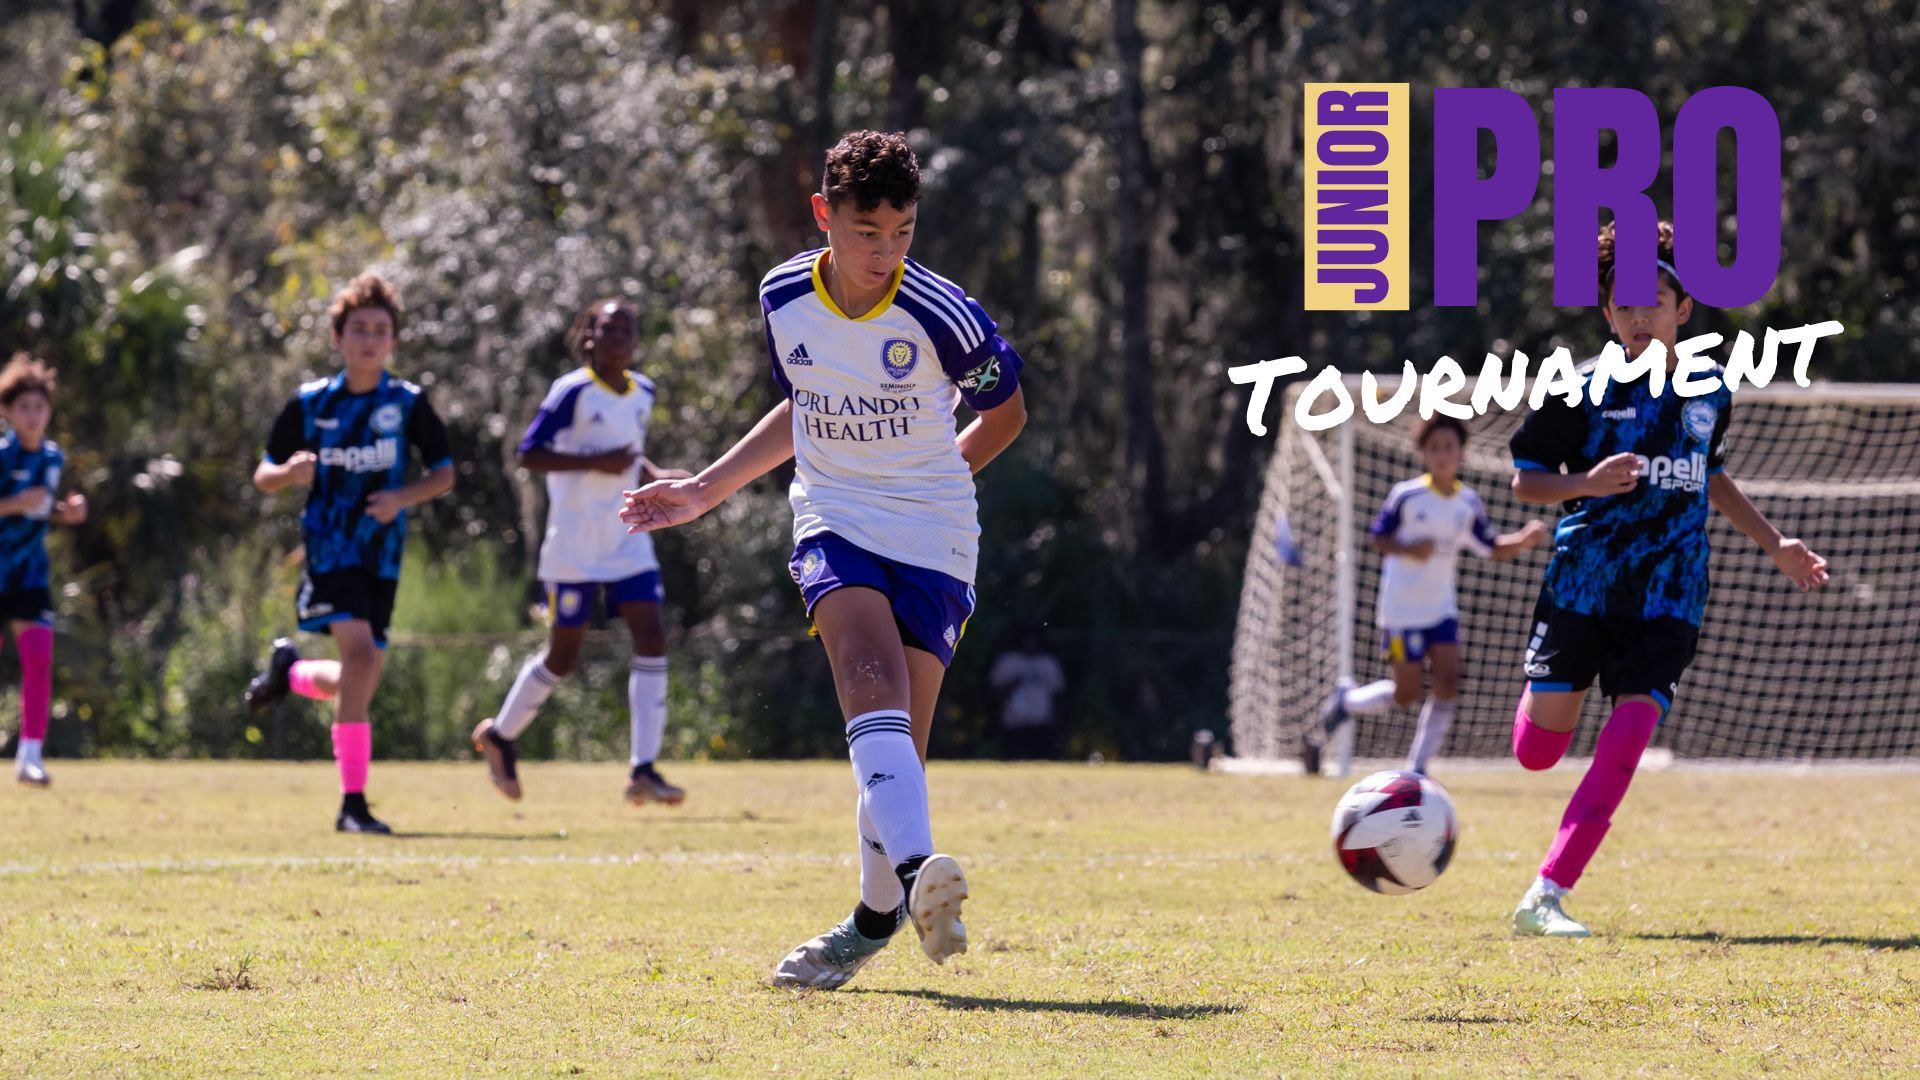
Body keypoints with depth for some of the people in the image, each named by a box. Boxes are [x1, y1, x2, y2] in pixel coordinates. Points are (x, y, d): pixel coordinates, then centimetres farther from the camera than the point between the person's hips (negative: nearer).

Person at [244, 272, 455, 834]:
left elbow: (444, 473, 8)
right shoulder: (311, 403, 0)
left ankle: (289, 671, 42)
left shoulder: (408, 403, 0)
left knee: (357, 682, 6)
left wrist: (402, 497, -12)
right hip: (328, 549, -3)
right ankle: (353, 803, -20)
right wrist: (289, 472, -17)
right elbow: (264, 476, 6)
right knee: (359, 650, -24)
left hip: (382, 556, 3)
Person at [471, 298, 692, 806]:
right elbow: (529, 454, -15)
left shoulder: (642, 392, 8)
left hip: (628, 541, 6)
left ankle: (643, 770, -9)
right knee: (563, 656, 4)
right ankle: (499, 735, 29)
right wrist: (596, 463, -23)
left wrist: (658, 476, 4)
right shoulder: (573, 392, -12)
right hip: (575, 549, -6)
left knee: (651, 639, -9)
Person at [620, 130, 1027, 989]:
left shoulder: (939, 315, -11)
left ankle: (876, 917, 18)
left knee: (897, 743, -5)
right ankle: (916, 867, -47)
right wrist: (706, 491, 18)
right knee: (871, 673, -28)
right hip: (832, 524, 1)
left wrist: (929, 480, 5)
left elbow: (1006, 410, 7)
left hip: (931, 538, -1)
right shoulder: (785, 299, 1)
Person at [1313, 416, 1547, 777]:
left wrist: (1524, 540, -10)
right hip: (1401, 609, -5)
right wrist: (1409, 549, -25)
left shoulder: (1468, 503, 2)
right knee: (1407, 693, -3)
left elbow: (1493, 549, 10)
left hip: (1441, 607, 5)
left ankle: (1417, 768, 1)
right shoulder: (1406, 496, -12)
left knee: (1448, 683, -8)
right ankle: (1347, 701, 26)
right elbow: (1378, 538, -6)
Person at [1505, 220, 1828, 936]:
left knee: (1624, 746, -15)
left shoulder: (1710, 391, 9)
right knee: (1537, 751, -2)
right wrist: (1587, 484, -19)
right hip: (1582, 584, -2)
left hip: (1669, 597, 2)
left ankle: (1545, 898, -12)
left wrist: (1774, 544, 24)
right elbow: (1524, 479, 0)